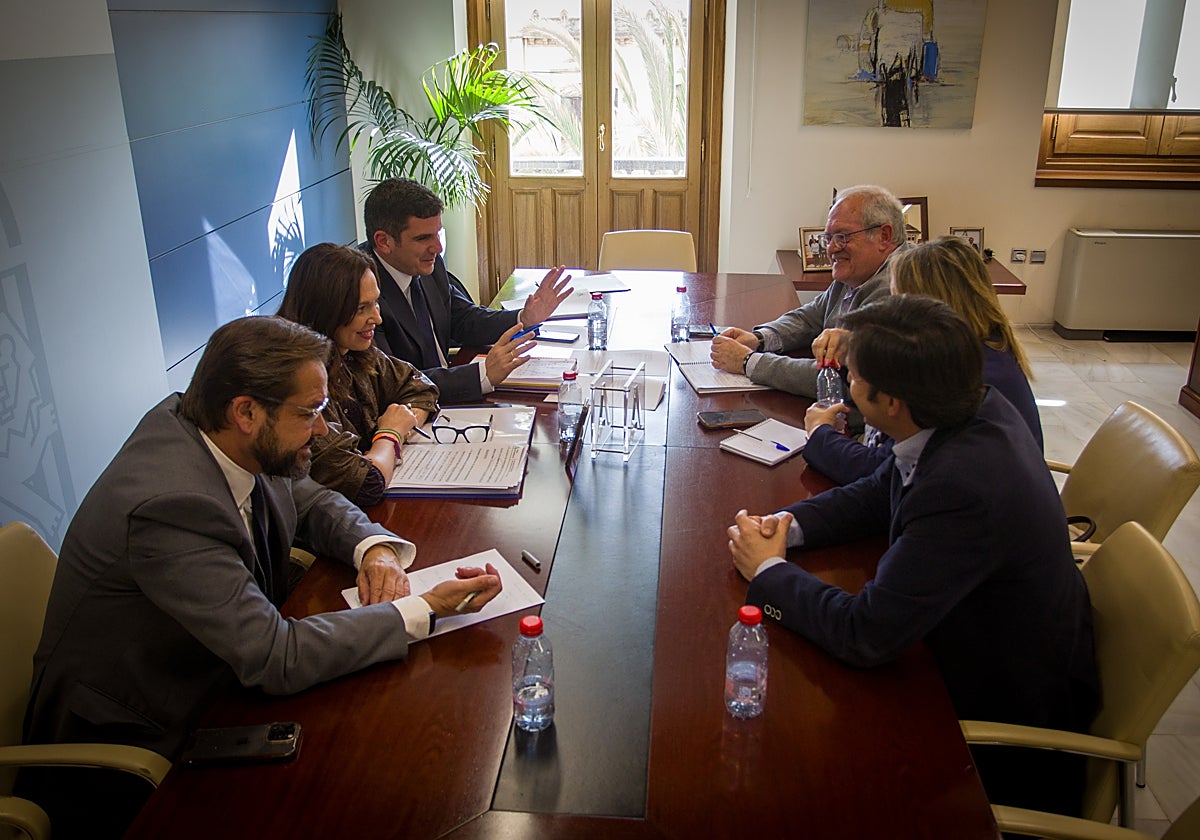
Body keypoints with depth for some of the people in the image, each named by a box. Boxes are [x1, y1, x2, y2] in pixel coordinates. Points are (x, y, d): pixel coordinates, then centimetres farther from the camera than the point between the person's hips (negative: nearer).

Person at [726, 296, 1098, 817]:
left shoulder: (963, 489, -39)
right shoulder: (976, 409, -11)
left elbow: (867, 635, -33)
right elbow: (879, 493, 6)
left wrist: (769, 571, -18)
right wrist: (789, 525, -10)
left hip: (1009, 710, -8)